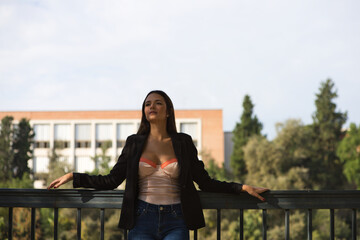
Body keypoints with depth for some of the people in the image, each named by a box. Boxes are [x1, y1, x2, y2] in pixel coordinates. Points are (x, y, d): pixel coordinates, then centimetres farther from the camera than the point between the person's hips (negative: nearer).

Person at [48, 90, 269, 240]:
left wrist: (242, 187, 1)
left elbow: (205, 182, 9)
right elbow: (112, 180, 10)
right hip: (143, 220, 1)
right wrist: (73, 177, 4)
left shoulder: (183, 142, 7)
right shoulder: (134, 143, 9)